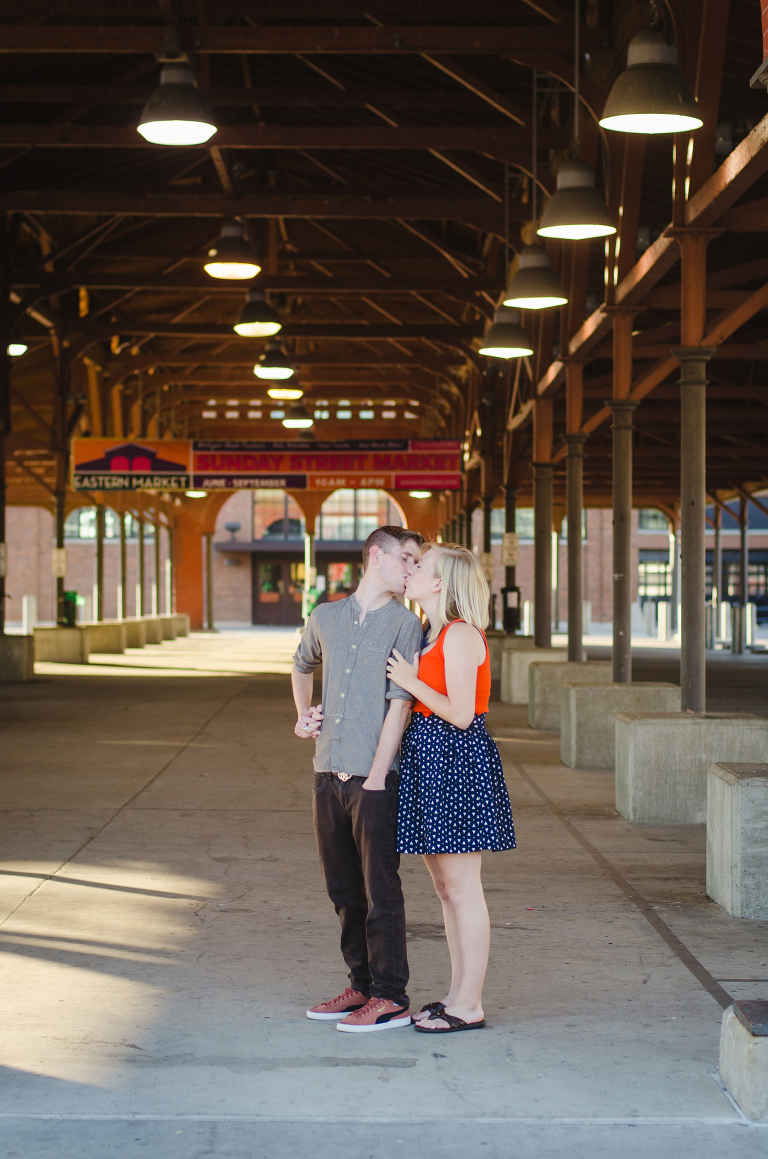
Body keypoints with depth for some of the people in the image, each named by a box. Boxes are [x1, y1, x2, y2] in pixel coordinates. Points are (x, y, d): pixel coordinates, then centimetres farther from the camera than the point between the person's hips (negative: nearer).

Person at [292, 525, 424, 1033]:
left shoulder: (405, 623, -3)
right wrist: (303, 714, 18)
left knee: (380, 890, -3)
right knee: (345, 890, 12)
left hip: (375, 779, -5)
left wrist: (375, 778, -16)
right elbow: (302, 665, 35)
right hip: (329, 775, 6)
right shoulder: (326, 617, 13)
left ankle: (391, 998, 4)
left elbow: (400, 702, -10)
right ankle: (362, 987, 23)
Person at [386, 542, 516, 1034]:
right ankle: (459, 994, 21)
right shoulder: (435, 634, 14)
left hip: (456, 759, -10)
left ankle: (469, 1006, 2)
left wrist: (412, 681, -11)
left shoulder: (461, 635, -15)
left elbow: (459, 713, -20)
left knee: (462, 888, -4)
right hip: (431, 759, 10)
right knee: (446, 886, 14)